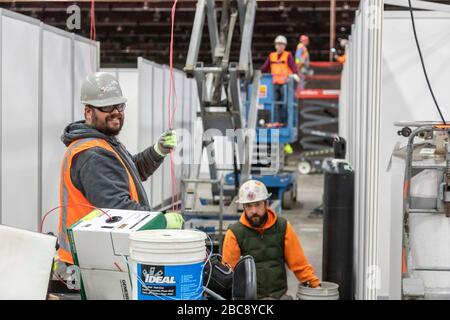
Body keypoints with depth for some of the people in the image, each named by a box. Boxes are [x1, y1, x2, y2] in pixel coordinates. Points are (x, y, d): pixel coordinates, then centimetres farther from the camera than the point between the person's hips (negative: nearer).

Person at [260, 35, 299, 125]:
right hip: (275, 83, 5)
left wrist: (295, 74, -30)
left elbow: (293, 66, -13)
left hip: (285, 84, -5)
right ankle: (277, 121, 10)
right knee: (276, 103, 5)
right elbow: (265, 67, 16)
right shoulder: (271, 56, 14)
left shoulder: (288, 55, 0)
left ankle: (285, 121, -2)